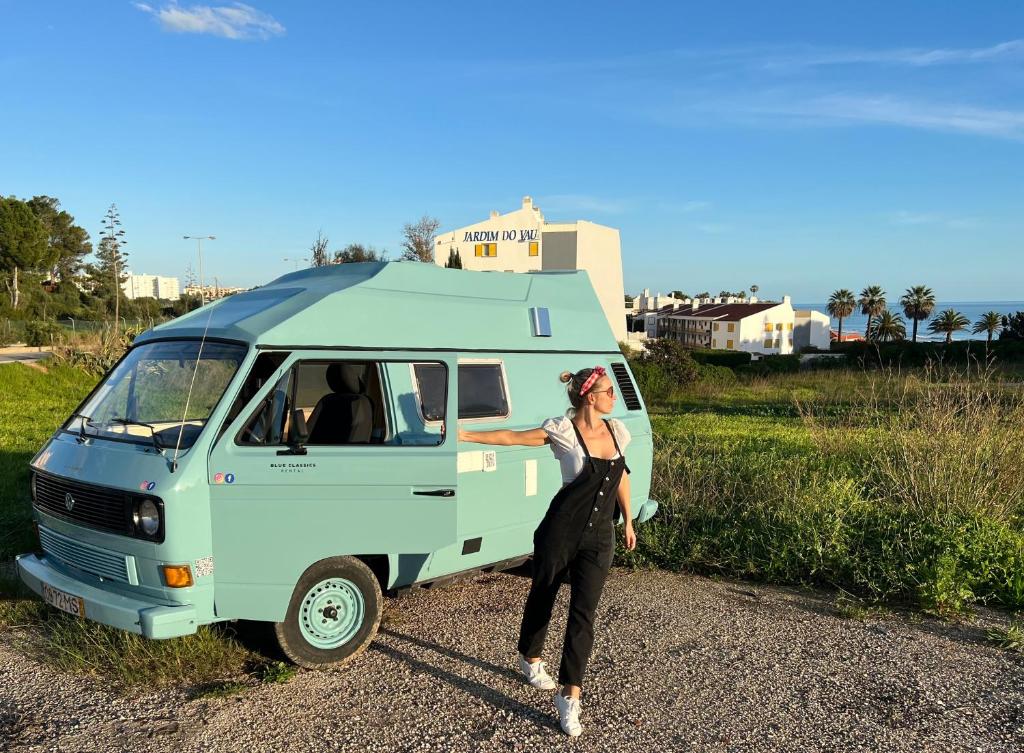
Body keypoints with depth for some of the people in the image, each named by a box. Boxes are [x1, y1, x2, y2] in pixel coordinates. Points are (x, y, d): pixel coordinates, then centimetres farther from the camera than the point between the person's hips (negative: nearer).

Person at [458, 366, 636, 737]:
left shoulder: (616, 431, 2)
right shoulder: (564, 431, -13)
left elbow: (621, 478, 15)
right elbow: (511, 437, -6)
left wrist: (628, 522, 20)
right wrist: (465, 435, -7)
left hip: (599, 537, 3)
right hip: (561, 531, -3)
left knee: (583, 613, -2)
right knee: (542, 596, 16)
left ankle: (569, 696, 6)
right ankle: (531, 659, 43)